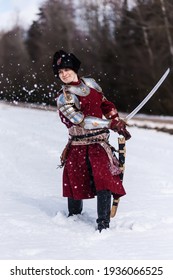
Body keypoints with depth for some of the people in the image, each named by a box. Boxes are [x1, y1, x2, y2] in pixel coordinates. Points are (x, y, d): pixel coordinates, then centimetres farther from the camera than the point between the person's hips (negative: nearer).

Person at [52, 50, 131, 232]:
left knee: (104, 179, -17)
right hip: (78, 146, -2)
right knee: (74, 181, 7)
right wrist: (111, 124, -12)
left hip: (99, 143, 2)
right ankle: (74, 216, 33)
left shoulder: (90, 83, 9)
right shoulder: (64, 98, -8)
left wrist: (119, 124, 13)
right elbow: (81, 121, -16)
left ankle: (103, 222, -15)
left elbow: (106, 104, 22)